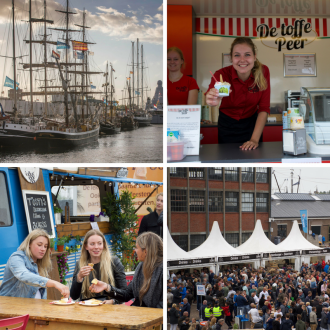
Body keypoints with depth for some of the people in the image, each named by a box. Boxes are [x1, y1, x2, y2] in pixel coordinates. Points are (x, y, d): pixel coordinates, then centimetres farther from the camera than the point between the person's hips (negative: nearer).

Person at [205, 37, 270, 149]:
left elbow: (264, 108, -16)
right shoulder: (222, 74, -23)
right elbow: (212, 92, -44)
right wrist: (212, 101, -68)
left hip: (251, 124, 1)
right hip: (227, 126, -1)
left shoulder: (262, 71, -18)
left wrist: (255, 139, -25)